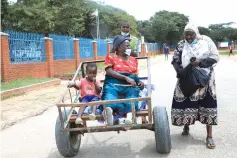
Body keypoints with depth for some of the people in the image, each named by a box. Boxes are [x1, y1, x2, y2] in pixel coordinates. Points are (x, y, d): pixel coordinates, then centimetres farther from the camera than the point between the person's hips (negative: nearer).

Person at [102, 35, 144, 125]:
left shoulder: (133, 60, 29)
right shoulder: (111, 56, 17)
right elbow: (109, 71, 0)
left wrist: (139, 82, -1)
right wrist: (126, 78, -13)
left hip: (130, 84, 2)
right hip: (114, 82, -2)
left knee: (133, 91, -32)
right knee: (110, 92, -36)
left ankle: (129, 115, -59)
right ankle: (109, 108, -67)